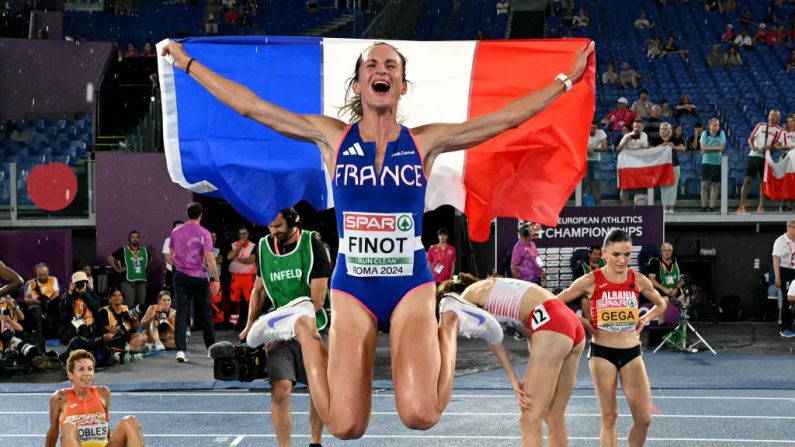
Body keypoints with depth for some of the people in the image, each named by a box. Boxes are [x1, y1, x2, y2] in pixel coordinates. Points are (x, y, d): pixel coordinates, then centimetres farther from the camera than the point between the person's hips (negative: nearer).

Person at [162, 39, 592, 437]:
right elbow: (249, 106, 1)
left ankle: (451, 325, 11)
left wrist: (566, 79, -2)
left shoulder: (424, 142, 1)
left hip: (412, 286, 0)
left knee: (421, 415, -20)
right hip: (352, 289, 0)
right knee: (346, 427, -8)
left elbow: (507, 116, 0)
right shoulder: (332, 137, 1)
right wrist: (188, 64, 2)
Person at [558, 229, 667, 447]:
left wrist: (645, 319, 2)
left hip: (632, 353, 3)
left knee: (644, 418, -2)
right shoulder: (591, 281, -8)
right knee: (609, 418, 1)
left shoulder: (638, 280, 0)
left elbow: (661, 304, 18)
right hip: (602, 353, -3)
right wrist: (581, 321, -8)